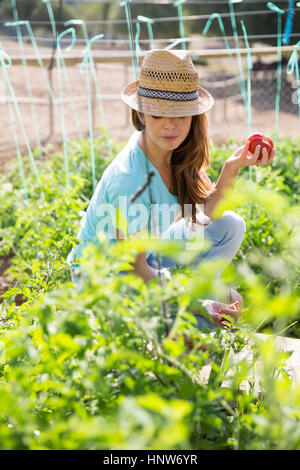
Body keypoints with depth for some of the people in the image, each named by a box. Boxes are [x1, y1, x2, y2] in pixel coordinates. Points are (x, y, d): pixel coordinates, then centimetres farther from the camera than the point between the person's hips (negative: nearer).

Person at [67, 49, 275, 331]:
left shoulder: (178, 151, -11)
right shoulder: (130, 179, -33)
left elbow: (208, 213, 0)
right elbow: (134, 269, -26)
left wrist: (232, 167, -17)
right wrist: (201, 305, -26)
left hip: (146, 255, 8)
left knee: (231, 226, -3)